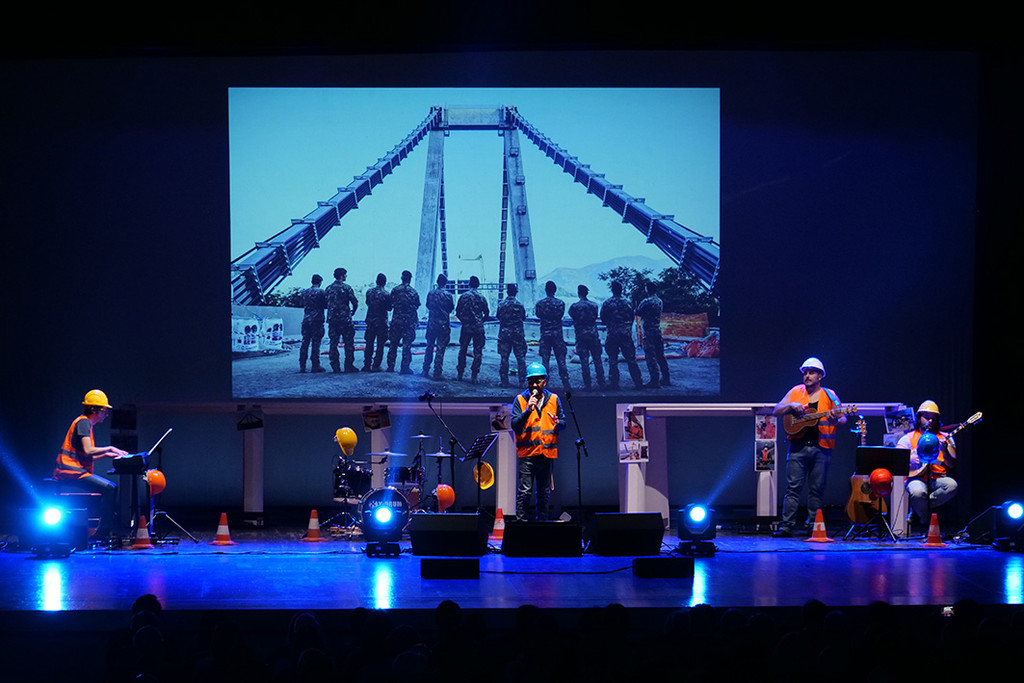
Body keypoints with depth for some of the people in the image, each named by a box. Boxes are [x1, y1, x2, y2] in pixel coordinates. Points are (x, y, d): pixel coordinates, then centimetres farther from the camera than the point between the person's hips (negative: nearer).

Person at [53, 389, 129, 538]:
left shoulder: (87, 423, 22)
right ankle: (103, 531, -15)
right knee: (109, 489, -18)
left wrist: (106, 454, 13)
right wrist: (109, 449, -9)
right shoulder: (83, 422, -10)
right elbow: (87, 451, -21)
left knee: (112, 487, 7)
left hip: (78, 470, 10)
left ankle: (110, 527, 3)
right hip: (71, 471, -10)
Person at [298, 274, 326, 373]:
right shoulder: (320, 292, -7)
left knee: (304, 342, 7)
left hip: (306, 320, 4)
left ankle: (302, 366, 5)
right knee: (316, 343, -2)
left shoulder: (304, 292, 7)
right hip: (317, 320, -4)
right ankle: (315, 365, -3)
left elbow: (302, 304, 15)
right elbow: (326, 305, -6)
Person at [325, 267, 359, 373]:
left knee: (333, 343, 7)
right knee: (348, 344, 3)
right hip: (345, 319, -4)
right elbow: (355, 302, -8)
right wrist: (353, 312, 11)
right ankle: (349, 366, 2)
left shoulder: (328, 288, 7)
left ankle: (335, 366, 5)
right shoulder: (346, 287, -7)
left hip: (332, 319, 4)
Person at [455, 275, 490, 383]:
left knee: (463, 350, 14)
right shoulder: (481, 297, -3)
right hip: (478, 328, -1)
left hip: (465, 328, 1)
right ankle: (474, 376, 0)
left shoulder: (463, 296, -1)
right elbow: (486, 313, 1)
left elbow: (457, 312, 2)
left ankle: (460, 374, 16)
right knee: (478, 352, 4)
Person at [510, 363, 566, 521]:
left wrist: (558, 423, -9)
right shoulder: (520, 400, 3)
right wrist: (527, 411, -18)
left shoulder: (554, 399, 11)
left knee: (544, 492, 8)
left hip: (547, 453, 3)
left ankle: (541, 521, 17)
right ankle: (521, 521, -9)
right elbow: (514, 425, -5)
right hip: (527, 453, -3)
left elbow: (563, 423, 15)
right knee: (524, 490, -11)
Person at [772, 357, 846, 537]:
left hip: (821, 447, 0)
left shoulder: (829, 395, 7)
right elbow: (776, 411, 10)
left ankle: (813, 526, 10)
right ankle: (787, 526, -6)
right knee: (793, 487, -5)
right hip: (798, 446, 0)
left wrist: (835, 420, -20)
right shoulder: (796, 392, 10)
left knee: (816, 489, 3)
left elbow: (843, 418, 3)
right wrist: (791, 405, -8)